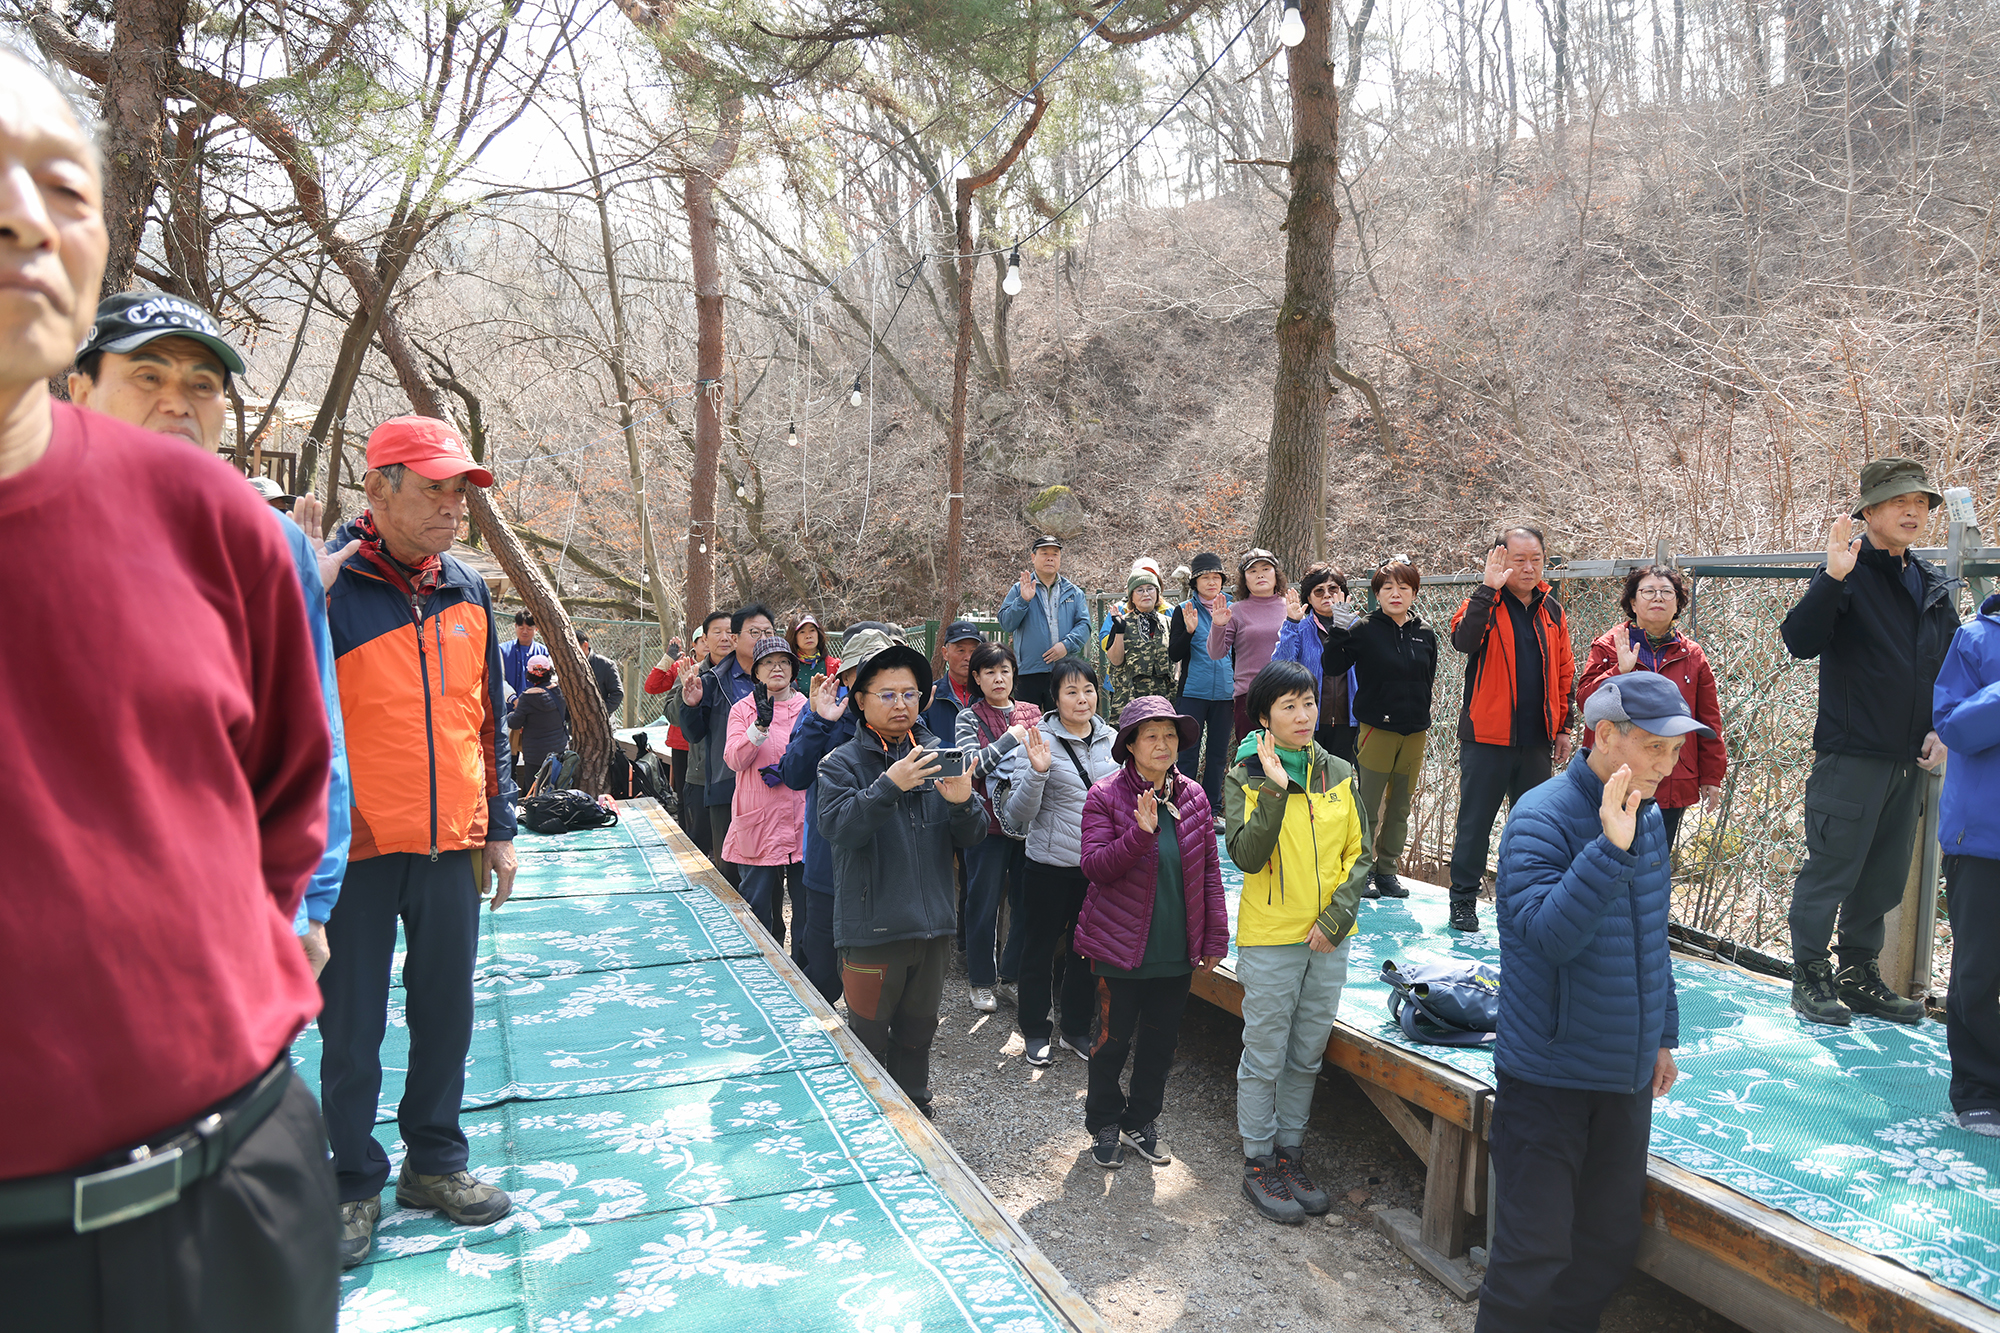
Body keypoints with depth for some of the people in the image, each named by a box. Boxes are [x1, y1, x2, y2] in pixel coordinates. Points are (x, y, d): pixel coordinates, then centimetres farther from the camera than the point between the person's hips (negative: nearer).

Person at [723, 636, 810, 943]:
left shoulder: (808, 708, 9)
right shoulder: (743, 709, 6)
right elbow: (734, 759, -8)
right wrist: (761, 725, -22)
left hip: (802, 820, 1)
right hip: (759, 821, -1)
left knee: (807, 905, 5)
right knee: (758, 906, 2)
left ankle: (802, 966, 18)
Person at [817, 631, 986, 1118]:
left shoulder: (938, 757, 5)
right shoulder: (842, 763, -7)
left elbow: (971, 837, 1)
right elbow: (837, 826, -24)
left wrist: (963, 802, -20)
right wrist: (889, 785, -35)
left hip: (931, 925, 4)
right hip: (872, 927, -4)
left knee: (918, 1031, 19)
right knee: (869, 1038, 9)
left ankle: (915, 1111, 37)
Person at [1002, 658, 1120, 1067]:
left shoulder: (1112, 739, 1)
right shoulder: (1040, 741, -12)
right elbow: (1017, 817, -15)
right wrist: (1036, 772, -29)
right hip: (1051, 865, -4)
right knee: (1041, 948, 10)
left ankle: (1076, 1028, 34)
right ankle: (1036, 1032, 28)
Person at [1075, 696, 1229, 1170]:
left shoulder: (1193, 797, 2)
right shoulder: (1105, 796, -10)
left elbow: (1209, 871, 7)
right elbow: (1093, 866, -18)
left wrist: (1216, 937, 5)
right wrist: (1140, 832, -31)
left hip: (1177, 949, 4)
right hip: (1120, 946, -4)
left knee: (1161, 1038, 14)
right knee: (1113, 1038, 9)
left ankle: (1141, 1122, 35)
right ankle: (1104, 1125, 31)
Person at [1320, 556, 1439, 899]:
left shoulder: (1425, 634, 7)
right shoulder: (1365, 630, -5)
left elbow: (1428, 680, 16)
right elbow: (1330, 666, -9)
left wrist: (1423, 719, 13)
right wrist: (1339, 631, -20)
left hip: (1414, 733, 4)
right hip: (1376, 729, -4)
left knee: (1400, 808, 10)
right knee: (1368, 807, 0)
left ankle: (1387, 870, 22)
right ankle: (1362, 870, 13)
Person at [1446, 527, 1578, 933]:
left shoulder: (1551, 609, 10)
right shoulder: (1484, 603, -4)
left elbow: (1564, 672, 15)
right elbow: (1464, 640, -27)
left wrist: (1564, 726, 11)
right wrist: (1488, 587, -28)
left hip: (1537, 739, 5)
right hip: (1487, 736, -5)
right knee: (1475, 820, 3)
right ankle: (1463, 900, 14)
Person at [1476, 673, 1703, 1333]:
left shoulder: (1649, 816, 5)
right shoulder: (1541, 818, -18)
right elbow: (1549, 933, -31)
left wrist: (1662, 1035, 21)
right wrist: (1611, 850, -36)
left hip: (1628, 1079, 7)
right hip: (1548, 1080, -7)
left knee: (1610, 1242, 18)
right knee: (1533, 1254, 0)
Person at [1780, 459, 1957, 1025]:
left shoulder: (1935, 586, 14)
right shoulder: (1848, 574, -7)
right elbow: (1801, 641, -23)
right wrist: (1833, 578, -33)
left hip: (1910, 761, 7)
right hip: (1851, 758, -7)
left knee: (1883, 877, 14)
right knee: (1830, 871, -2)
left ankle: (1860, 974, 26)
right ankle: (1811, 976, 10)